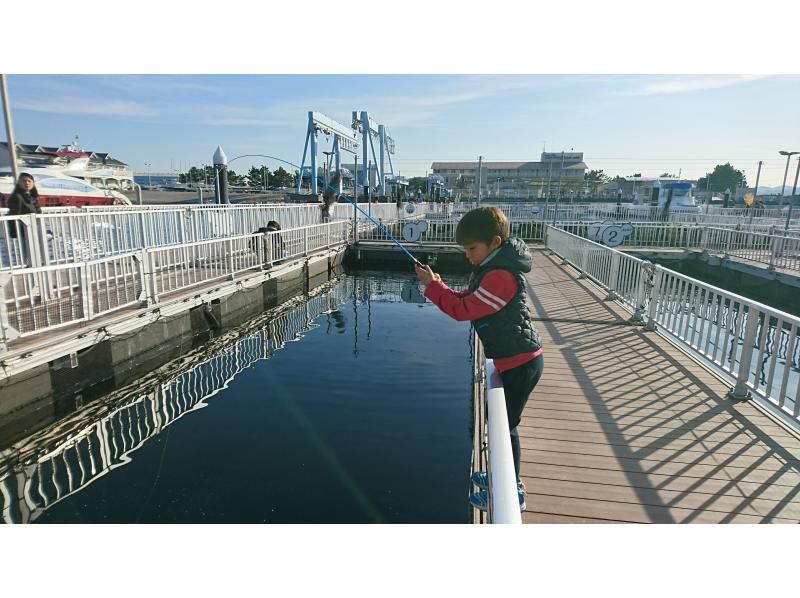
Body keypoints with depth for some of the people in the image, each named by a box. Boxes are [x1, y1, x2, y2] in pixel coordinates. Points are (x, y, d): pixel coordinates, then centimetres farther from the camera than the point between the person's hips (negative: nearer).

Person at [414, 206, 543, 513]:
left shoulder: (502, 276, -24)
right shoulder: (489, 269, 8)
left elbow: (463, 309, -23)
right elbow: (466, 300, 12)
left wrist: (432, 285, -14)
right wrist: (436, 284, -2)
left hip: (520, 363, -10)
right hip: (513, 360, 10)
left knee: (504, 426, 5)